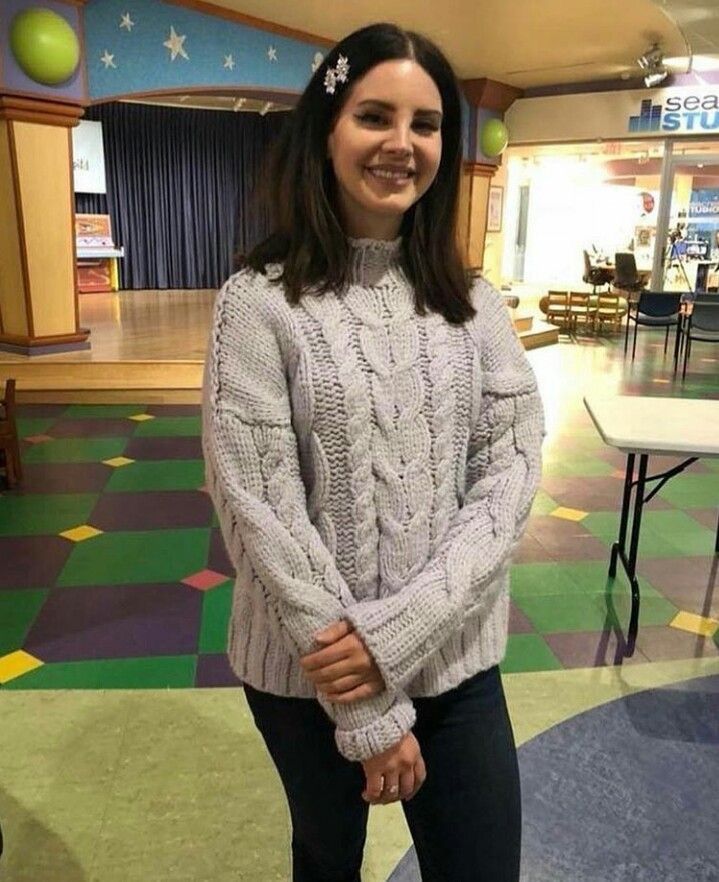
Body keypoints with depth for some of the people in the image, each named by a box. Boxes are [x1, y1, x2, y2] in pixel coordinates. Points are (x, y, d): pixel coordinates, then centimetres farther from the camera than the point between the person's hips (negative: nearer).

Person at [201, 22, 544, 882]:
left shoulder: (470, 298, 1)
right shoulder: (259, 300, -12)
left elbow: (513, 469, -7)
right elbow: (260, 510, -16)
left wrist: (398, 631, -19)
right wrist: (366, 709, -14)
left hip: (457, 656, 3)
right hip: (311, 666, -2)